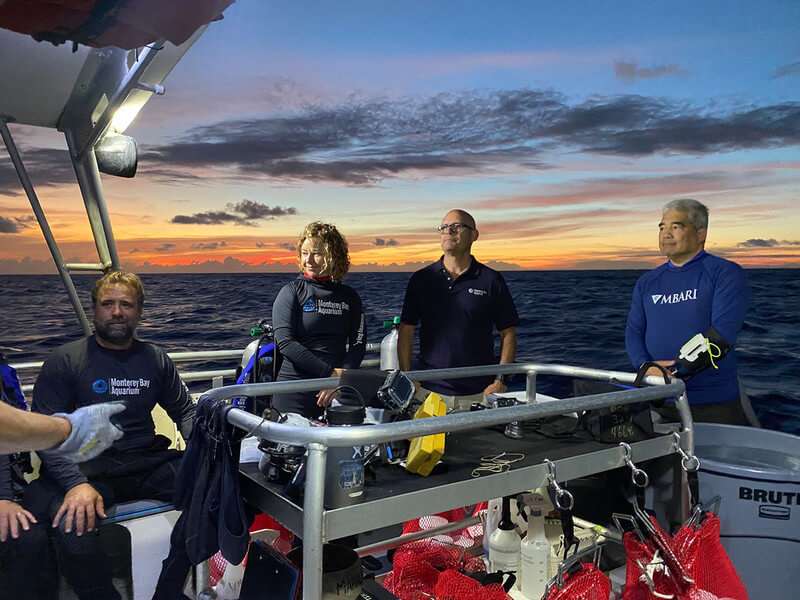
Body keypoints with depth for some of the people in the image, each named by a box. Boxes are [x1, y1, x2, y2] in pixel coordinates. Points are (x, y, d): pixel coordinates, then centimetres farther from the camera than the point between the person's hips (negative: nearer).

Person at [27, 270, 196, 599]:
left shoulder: (156, 359, 13)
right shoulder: (64, 361, 2)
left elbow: (185, 411, 16)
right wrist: (76, 483, -22)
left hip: (146, 462, 4)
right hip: (86, 469, -3)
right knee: (74, 532, -35)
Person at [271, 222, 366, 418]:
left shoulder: (349, 297, 7)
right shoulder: (292, 292, -1)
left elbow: (358, 344, 0)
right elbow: (285, 341, -11)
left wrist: (340, 379, -17)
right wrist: (330, 373, -17)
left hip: (335, 394, 3)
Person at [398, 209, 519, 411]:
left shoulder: (492, 280, 0)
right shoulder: (421, 279, 4)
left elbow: (508, 334, 2)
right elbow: (406, 333, 5)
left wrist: (500, 381, -7)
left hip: (479, 394, -1)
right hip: (430, 391, 1)